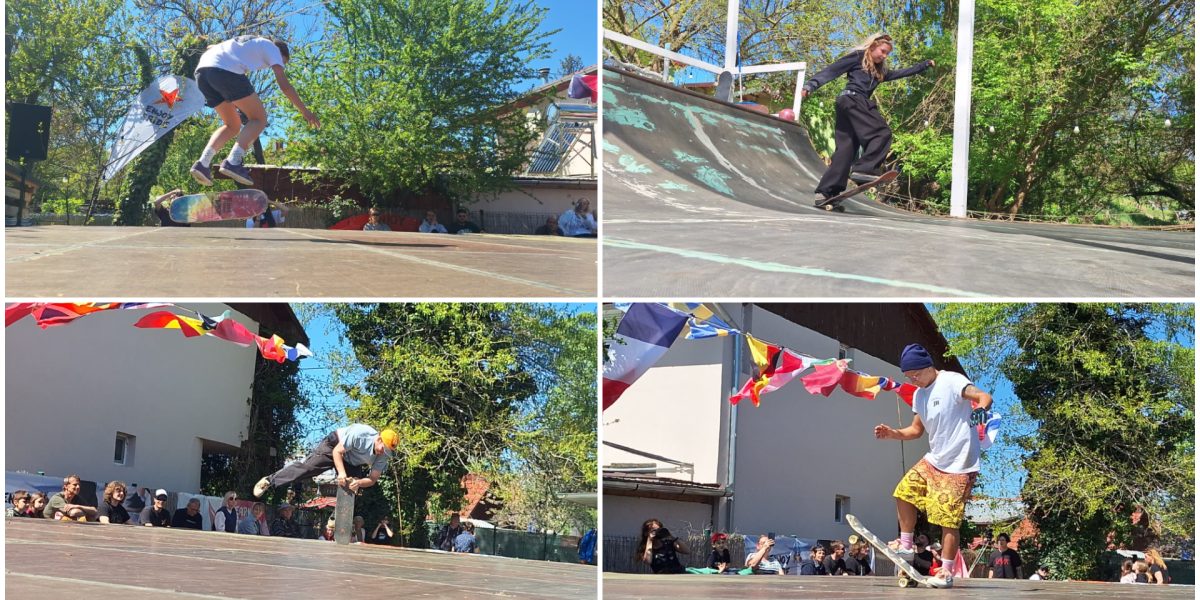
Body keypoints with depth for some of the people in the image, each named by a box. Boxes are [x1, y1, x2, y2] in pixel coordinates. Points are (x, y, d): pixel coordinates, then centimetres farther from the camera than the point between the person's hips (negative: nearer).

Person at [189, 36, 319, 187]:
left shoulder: (249, 42, 39)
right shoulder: (272, 48, 18)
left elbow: (211, 47, 39)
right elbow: (284, 85, 8)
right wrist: (304, 111, 11)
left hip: (201, 70, 8)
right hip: (225, 71, -8)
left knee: (233, 125, 19)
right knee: (259, 118, 4)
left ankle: (203, 163, 2)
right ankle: (233, 162, -15)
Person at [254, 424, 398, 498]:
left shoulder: (383, 457, -20)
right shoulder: (360, 434, -37)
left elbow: (372, 479, -16)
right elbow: (337, 451, -30)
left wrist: (359, 482, -37)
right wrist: (341, 473, -41)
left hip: (351, 461, 5)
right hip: (334, 445, -5)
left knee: (350, 490, -9)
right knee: (307, 466, -16)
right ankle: (269, 481, -7)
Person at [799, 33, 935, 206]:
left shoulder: (879, 70, 29)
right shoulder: (858, 57, 6)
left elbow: (902, 73, 39)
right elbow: (831, 70, -1)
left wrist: (925, 65, 39)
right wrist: (811, 85, -10)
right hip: (852, 99, -9)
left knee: (845, 149, -1)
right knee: (882, 133, -18)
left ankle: (826, 192, -8)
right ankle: (863, 169, -33)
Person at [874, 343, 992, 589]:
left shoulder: (952, 382, -14)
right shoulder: (918, 394, 11)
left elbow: (985, 397, -28)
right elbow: (917, 429, 19)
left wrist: (980, 410, -51)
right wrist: (893, 434, 1)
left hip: (959, 465, -9)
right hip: (933, 460, 9)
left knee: (948, 518, -8)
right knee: (904, 492, 10)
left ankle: (946, 572, 1)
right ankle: (906, 547, 24)